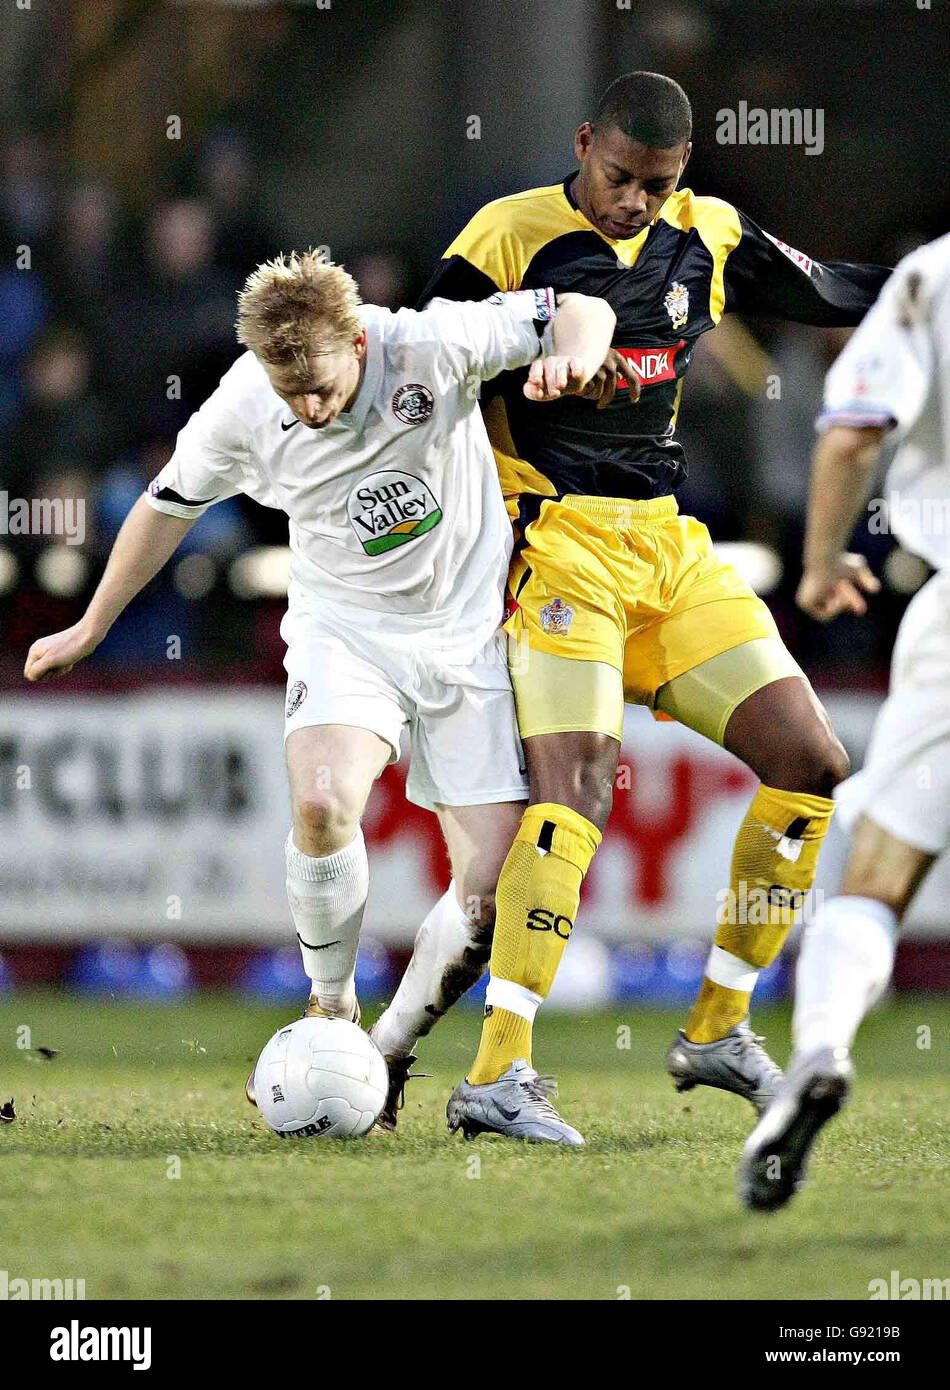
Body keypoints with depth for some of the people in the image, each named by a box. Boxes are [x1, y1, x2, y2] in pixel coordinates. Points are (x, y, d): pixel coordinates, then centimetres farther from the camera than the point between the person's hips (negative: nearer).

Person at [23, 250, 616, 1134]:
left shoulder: (433, 346, -20)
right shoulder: (242, 409, -14)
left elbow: (583, 311, -7)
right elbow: (170, 504, 6)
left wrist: (569, 357, -31)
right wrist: (90, 629, 16)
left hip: (467, 630, 0)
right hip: (344, 625, 0)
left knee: (491, 889, -8)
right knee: (322, 802, -30)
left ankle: (390, 1054, 13)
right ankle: (332, 1012, -7)